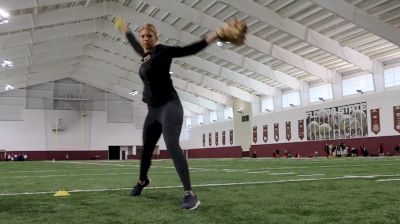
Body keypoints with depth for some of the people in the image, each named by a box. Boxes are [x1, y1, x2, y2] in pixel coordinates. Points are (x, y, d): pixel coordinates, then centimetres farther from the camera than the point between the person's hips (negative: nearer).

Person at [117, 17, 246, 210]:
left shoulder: (162, 51, -8)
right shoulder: (144, 55, 14)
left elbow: (190, 49, -18)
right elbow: (135, 45, 37)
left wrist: (216, 35, -29)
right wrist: (126, 32, 54)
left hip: (169, 106, -8)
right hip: (153, 110, 8)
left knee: (172, 145, -27)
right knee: (146, 148, 17)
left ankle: (189, 194, -30)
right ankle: (142, 181, 44)